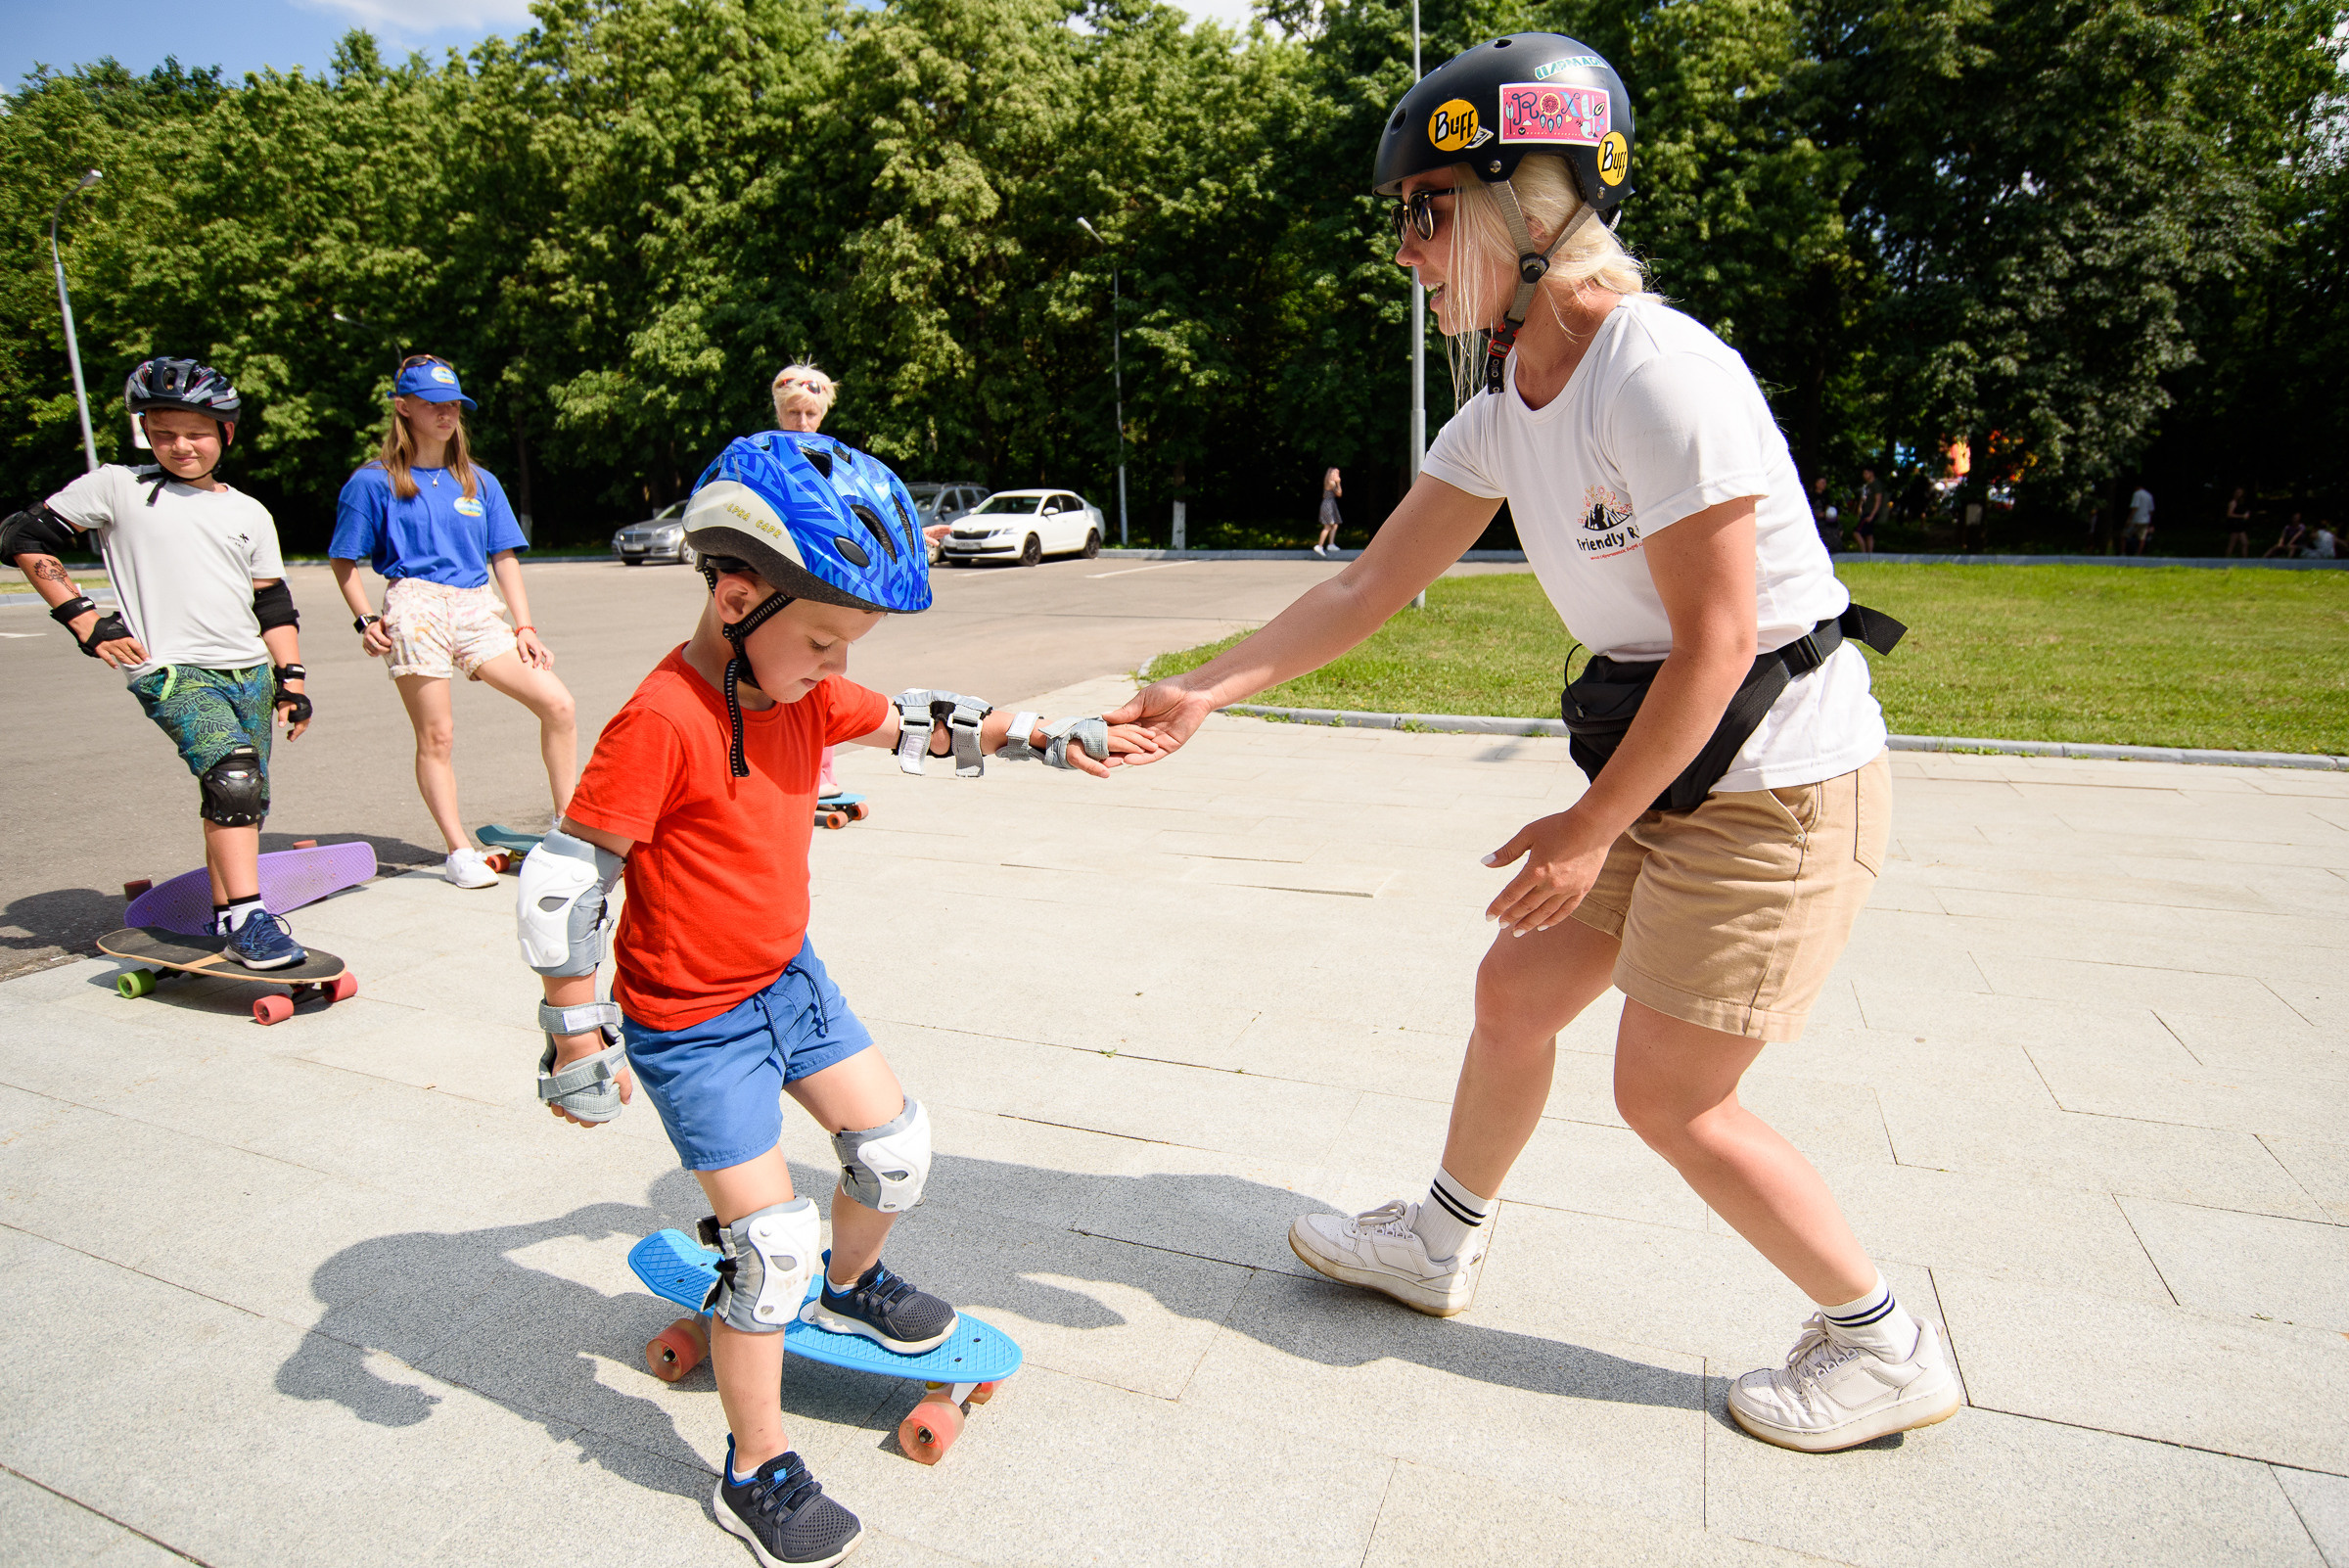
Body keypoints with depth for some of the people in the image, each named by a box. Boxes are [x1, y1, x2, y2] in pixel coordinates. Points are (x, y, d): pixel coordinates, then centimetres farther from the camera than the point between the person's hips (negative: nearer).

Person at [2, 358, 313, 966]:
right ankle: (246, 916, -28)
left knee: (241, 803, 6)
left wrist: (291, 679, 8)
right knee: (232, 774, -27)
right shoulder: (115, 487, 5)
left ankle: (225, 919, 17)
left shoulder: (250, 514, 16)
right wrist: (87, 623, 0)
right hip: (172, 671, -5)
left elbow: (274, 603, 17)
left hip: (250, 671, 5)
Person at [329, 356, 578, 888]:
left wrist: (524, 627, 6)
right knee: (436, 736, -4)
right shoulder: (374, 482, 6)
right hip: (417, 606, -4)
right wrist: (365, 619, -6)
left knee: (558, 704, -9)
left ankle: (568, 827, 3)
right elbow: (343, 560, 8)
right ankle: (458, 851, 7)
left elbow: (504, 559, 15)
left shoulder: (480, 482, 18)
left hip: (478, 609, 4)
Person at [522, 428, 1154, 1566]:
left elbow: (915, 725, 11)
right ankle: (757, 1476, 19)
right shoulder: (662, 721, -27)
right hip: (691, 1025, -8)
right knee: (769, 1240, -3)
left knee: (894, 1142, 14)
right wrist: (577, 1037, -19)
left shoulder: (803, 691, -3)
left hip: (788, 977, 8)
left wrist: (1047, 737, 5)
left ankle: (849, 1286, 46)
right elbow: (559, 882, -24)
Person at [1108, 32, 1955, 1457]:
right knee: (1517, 991, 14)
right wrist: (1201, 695, 2)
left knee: (1670, 1095, 0)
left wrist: (1590, 829, -14)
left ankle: (1886, 1348, 24)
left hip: (1782, 783, -8)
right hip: (1674, 774, 8)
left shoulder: (1658, 376, -23)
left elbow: (1714, 643, -22)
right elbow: (1369, 592, 5)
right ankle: (1442, 1244, 36)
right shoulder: (1507, 404, 5)